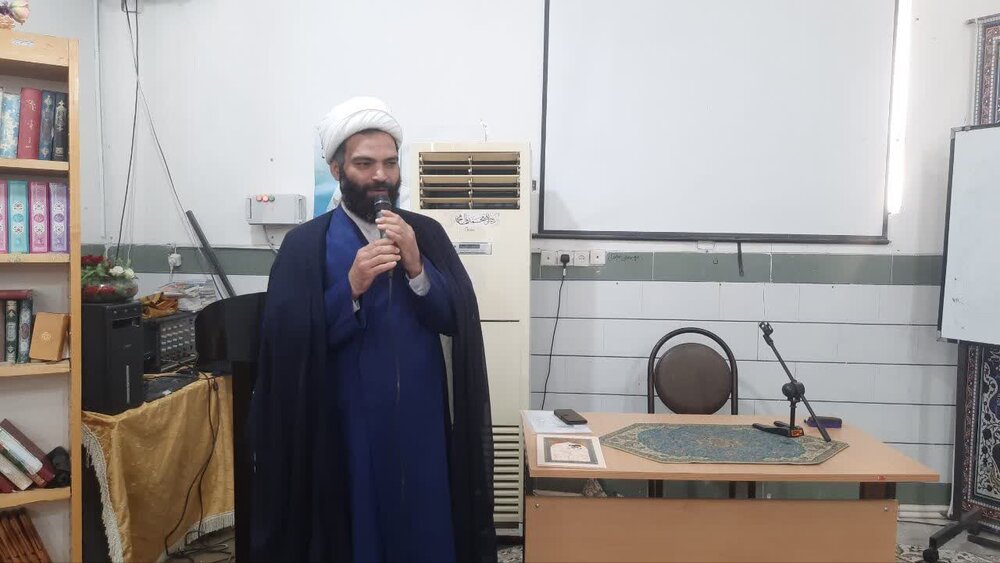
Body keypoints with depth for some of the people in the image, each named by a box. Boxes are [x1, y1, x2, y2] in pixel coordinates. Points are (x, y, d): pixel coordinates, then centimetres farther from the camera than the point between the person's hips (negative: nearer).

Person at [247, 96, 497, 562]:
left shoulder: (427, 234, 3)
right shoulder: (305, 244, -5)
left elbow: (459, 320, -3)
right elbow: (287, 343, -11)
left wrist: (417, 268, -17)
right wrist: (351, 288, -21)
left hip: (421, 423, 3)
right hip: (345, 427, -2)